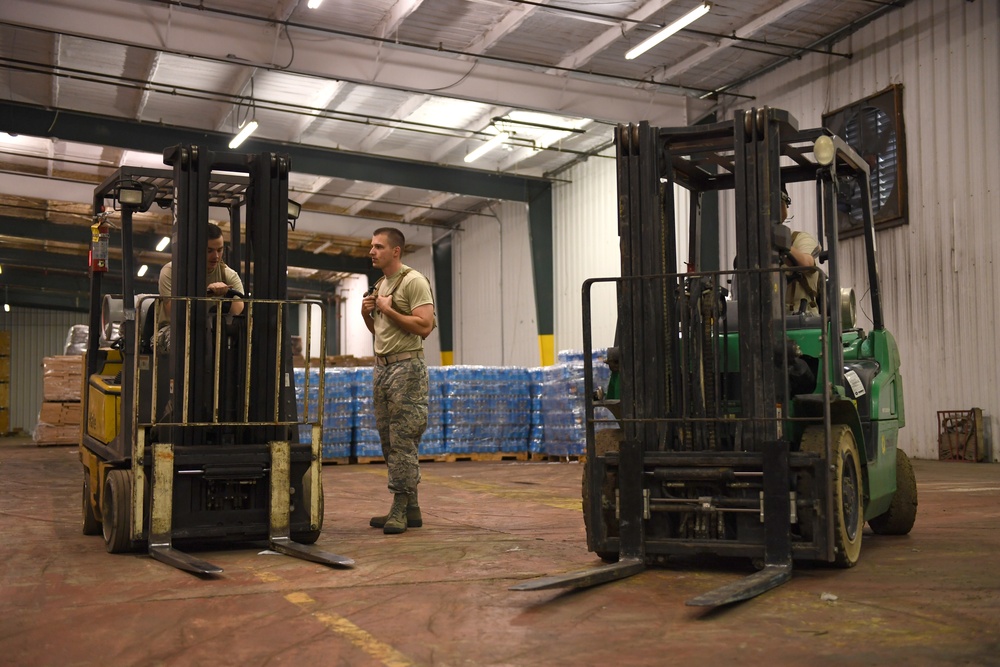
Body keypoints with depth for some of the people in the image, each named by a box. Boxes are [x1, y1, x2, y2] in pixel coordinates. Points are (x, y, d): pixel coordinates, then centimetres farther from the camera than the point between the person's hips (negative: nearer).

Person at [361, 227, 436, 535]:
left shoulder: (413, 281, -10)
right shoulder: (379, 284, 17)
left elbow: (424, 326, -20)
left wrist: (388, 310, -16)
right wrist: (367, 314, 6)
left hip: (406, 368, -9)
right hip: (382, 367, 9)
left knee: (402, 442, -8)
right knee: (390, 441, 9)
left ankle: (400, 509, -3)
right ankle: (411, 509, 16)